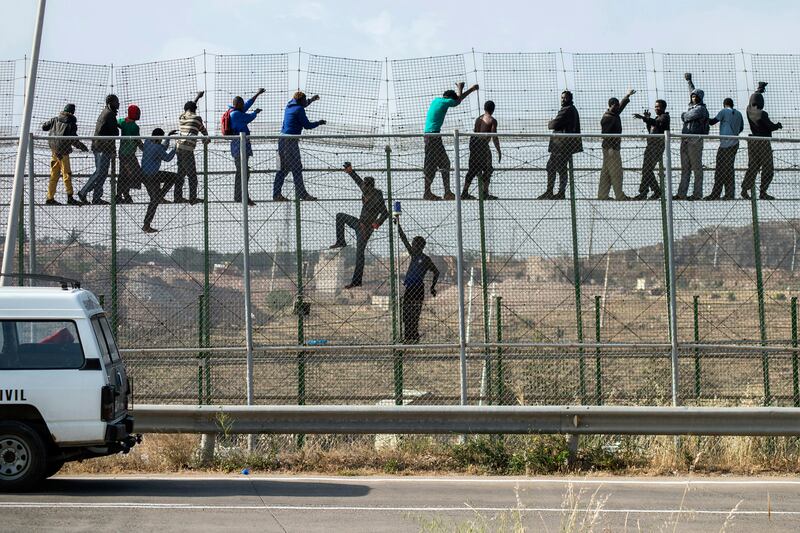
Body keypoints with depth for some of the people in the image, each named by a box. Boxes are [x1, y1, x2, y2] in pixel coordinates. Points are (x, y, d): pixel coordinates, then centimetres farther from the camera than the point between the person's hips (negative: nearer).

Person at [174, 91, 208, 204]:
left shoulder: (181, 117, 14)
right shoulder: (197, 118, 0)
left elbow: (189, 107, 37)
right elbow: (203, 130, 18)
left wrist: (198, 97, 51)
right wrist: (206, 137, 40)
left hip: (178, 146, 7)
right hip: (187, 149, -7)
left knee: (181, 173, 13)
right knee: (192, 174, -2)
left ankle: (177, 197, 15)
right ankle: (193, 198, -2)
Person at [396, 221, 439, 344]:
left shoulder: (425, 259, -1)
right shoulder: (413, 255, 15)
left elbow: (436, 272, 5)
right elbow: (404, 239, 19)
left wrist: (432, 287, 3)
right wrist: (398, 224, 19)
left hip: (418, 288, -7)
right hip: (408, 288, 7)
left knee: (414, 315, -10)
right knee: (406, 314, 4)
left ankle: (414, 337, -10)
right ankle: (407, 337, 5)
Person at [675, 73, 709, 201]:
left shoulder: (701, 108, -6)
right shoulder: (692, 105, 18)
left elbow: (687, 117, -16)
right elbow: (692, 92, 36)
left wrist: (683, 115, 7)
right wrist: (689, 81, 50)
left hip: (695, 140, -9)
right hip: (685, 140, 9)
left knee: (697, 167, -6)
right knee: (685, 168, 8)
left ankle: (697, 194, -7)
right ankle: (682, 193, 9)